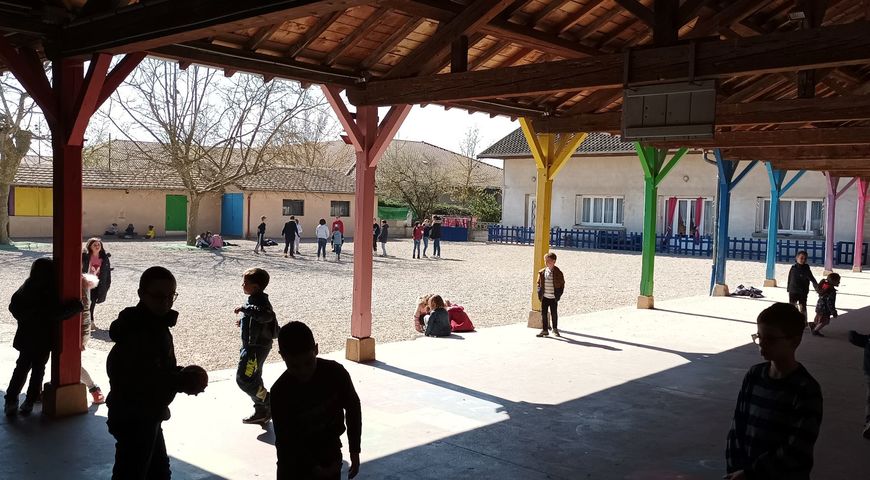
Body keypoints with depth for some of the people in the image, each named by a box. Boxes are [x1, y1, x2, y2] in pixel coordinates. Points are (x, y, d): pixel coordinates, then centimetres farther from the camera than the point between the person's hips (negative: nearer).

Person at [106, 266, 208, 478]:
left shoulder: (155, 325, 7)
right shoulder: (137, 331, -25)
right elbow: (142, 381, -31)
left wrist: (182, 375, -5)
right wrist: (183, 383, -22)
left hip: (147, 416, 10)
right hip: (133, 418, -10)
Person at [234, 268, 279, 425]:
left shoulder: (259, 301, -21)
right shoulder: (257, 299, 11)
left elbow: (267, 315, -42)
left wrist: (245, 308, -39)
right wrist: (244, 321, 24)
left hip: (256, 347, -11)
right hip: (254, 346, 11)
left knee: (244, 379, -10)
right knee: (254, 379, 17)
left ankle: (271, 404, 1)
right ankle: (261, 413, 27)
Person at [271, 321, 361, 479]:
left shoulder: (335, 372, -18)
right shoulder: (280, 392, -23)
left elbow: (353, 407, -3)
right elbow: (286, 439, -18)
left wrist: (354, 450, -1)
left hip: (330, 454, 2)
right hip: (295, 462, -1)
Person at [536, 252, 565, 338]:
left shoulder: (558, 273, -5)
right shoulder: (541, 272, 2)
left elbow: (562, 285, 1)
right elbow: (539, 284, 9)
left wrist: (559, 295, -7)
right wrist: (539, 294, -1)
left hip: (553, 298, -2)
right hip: (544, 297, 2)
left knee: (554, 314, 8)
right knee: (543, 314, 2)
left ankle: (555, 329, 26)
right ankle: (544, 330, 11)